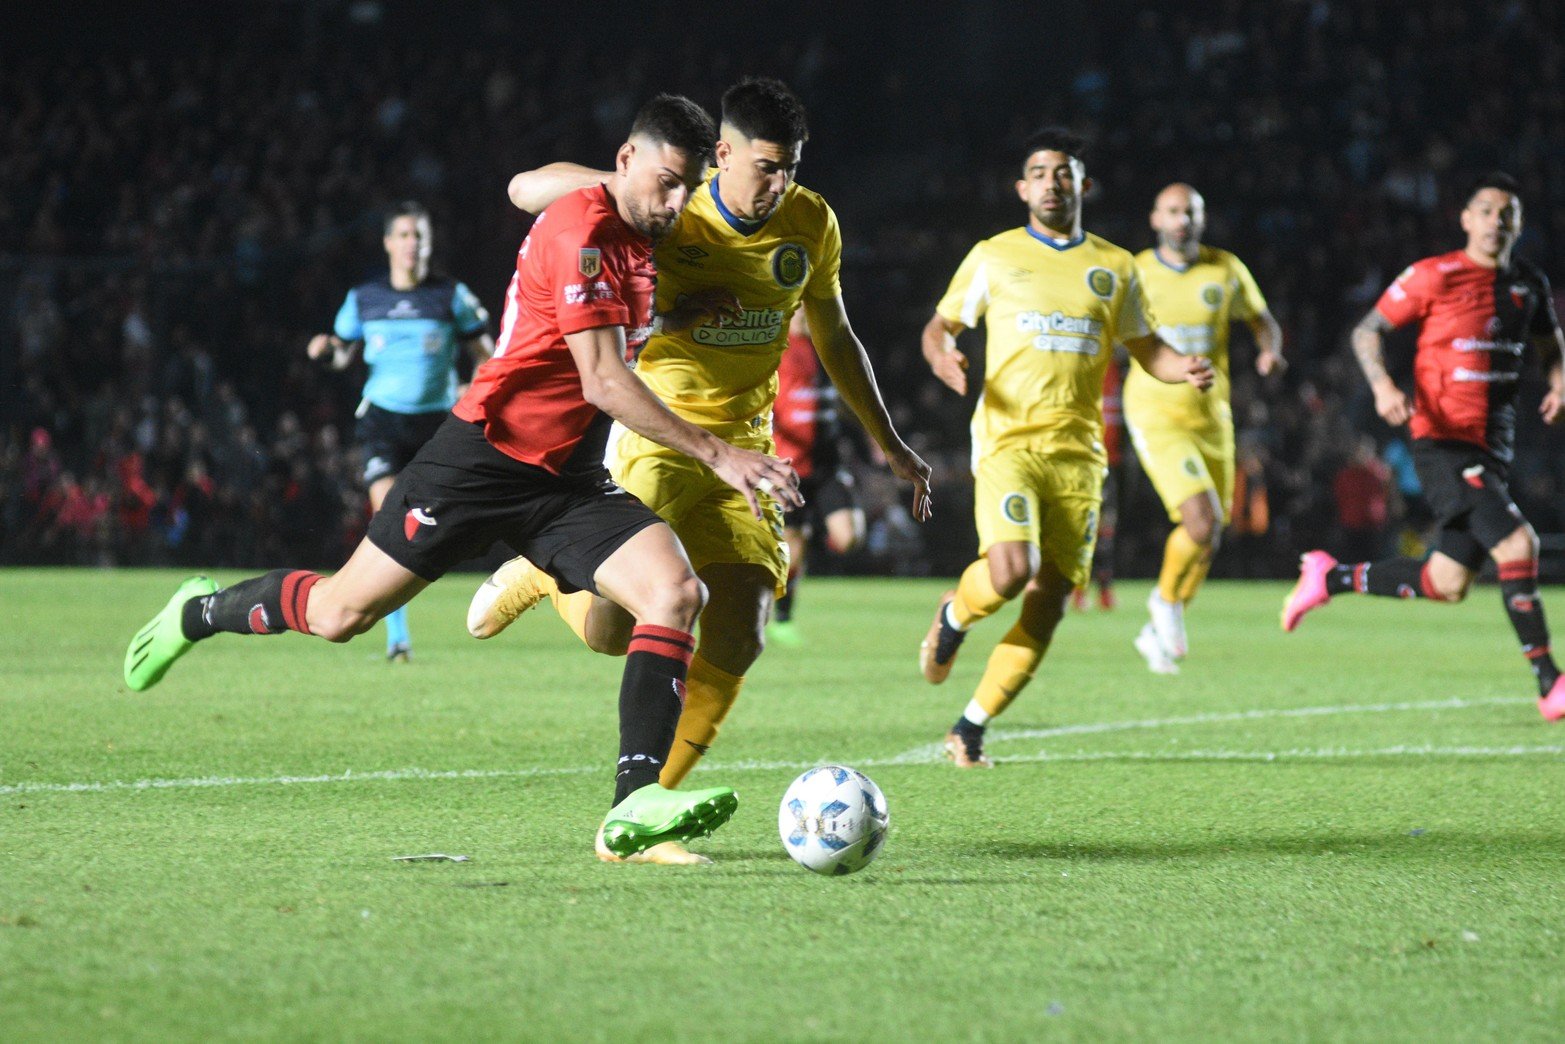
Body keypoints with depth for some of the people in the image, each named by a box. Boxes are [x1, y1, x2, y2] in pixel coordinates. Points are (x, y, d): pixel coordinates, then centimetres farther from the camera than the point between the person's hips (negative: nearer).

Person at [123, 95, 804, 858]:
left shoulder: (637, 238, 8)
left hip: (567, 479, 7)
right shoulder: (580, 231, -19)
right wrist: (716, 454, -27)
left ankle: (636, 805, -27)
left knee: (675, 590, -18)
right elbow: (602, 381, -25)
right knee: (342, 613, 1)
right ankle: (199, 612, 32)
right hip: (488, 452, -7)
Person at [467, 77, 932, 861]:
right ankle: (542, 573, 18)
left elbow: (834, 339, 16)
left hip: (745, 447, 4)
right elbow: (524, 189, -11)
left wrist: (889, 445, 17)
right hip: (658, 438, -4)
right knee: (609, 632, -19)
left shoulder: (811, 223, 1)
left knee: (737, 642, -9)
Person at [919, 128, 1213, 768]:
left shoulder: (1114, 268, 13)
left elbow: (1147, 350, 20)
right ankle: (954, 615, 11)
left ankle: (971, 730, 9)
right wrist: (942, 355, -11)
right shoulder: (993, 257, 8)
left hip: (1077, 450, 3)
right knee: (1010, 572, -24)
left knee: (1048, 604, -3)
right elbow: (941, 326, 13)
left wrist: (1187, 370, -3)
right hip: (1007, 442, -3)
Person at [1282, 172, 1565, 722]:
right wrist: (1382, 385, -19)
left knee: (1448, 585, 9)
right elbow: (1367, 331, -1)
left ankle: (1332, 577, 28)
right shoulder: (1433, 276, -7)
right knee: (1516, 544, -22)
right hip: (1443, 443, -7)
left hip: (1493, 448, 7)